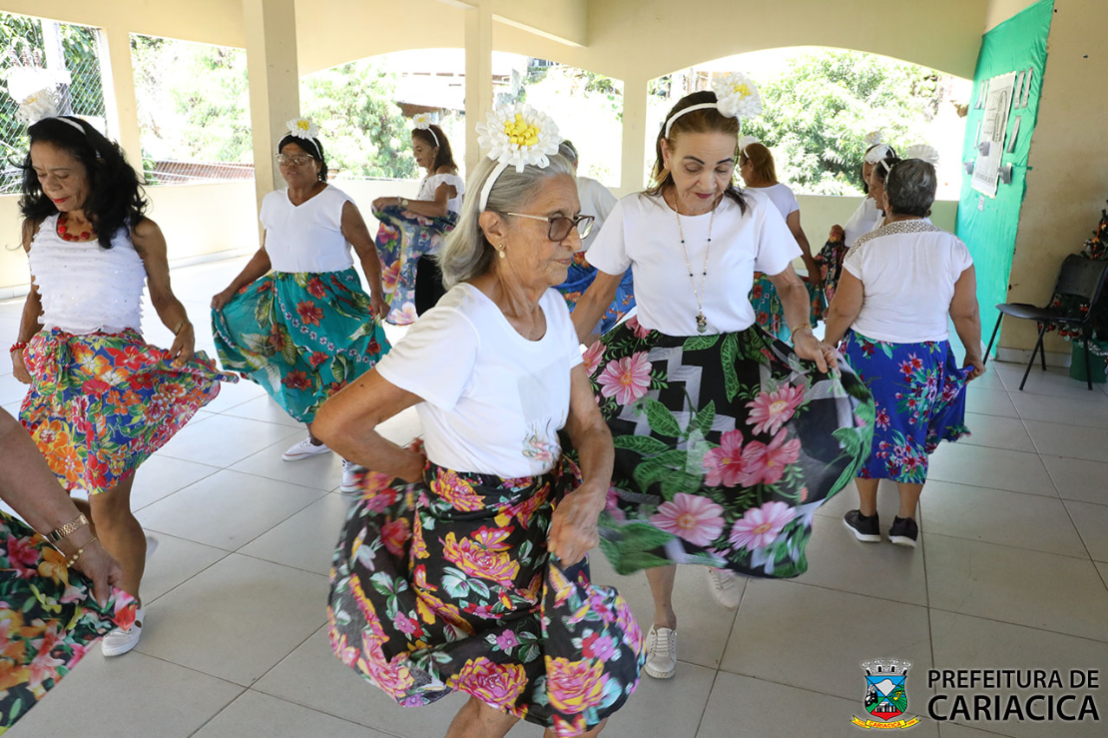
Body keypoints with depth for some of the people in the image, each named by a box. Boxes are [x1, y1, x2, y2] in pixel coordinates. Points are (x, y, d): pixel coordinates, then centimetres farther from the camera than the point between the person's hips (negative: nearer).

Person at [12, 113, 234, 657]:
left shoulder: (138, 232, -5)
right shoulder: (38, 229, 7)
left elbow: (163, 297, 3)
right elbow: (37, 293, 19)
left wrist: (184, 331, -16)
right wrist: (22, 345, 4)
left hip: (118, 374, -5)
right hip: (52, 372, 5)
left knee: (107, 506, 0)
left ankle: (128, 606, 25)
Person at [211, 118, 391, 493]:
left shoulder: (337, 204, -11)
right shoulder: (272, 202, 8)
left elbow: (367, 250, -9)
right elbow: (265, 254, 15)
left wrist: (376, 293, -22)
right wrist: (231, 290, 13)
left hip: (332, 300, -6)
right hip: (287, 299, 6)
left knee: (339, 372, -6)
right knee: (302, 369, 15)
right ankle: (317, 438, 37)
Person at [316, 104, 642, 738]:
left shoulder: (553, 309, -3)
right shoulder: (459, 328, -27)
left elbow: (589, 424, 2)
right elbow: (336, 422, -22)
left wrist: (590, 494, -17)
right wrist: (422, 468, -9)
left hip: (539, 531, 6)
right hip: (473, 548, -6)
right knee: (602, 668, 3)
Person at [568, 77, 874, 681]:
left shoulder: (756, 212, -8)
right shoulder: (633, 215, -9)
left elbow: (788, 283, 6)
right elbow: (598, 295, 2)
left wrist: (802, 331, -14)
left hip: (736, 365, 2)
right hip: (649, 369, -1)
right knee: (656, 495, -1)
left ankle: (725, 549, 18)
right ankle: (663, 617, 31)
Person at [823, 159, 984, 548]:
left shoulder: (866, 248, -16)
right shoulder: (954, 249, -10)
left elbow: (843, 312, -13)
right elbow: (967, 314, -4)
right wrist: (975, 356, 12)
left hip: (869, 356, -1)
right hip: (927, 361, 2)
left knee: (868, 432, 15)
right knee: (914, 436, 18)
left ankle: (867, 518, 28)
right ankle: (906, 522, 27)